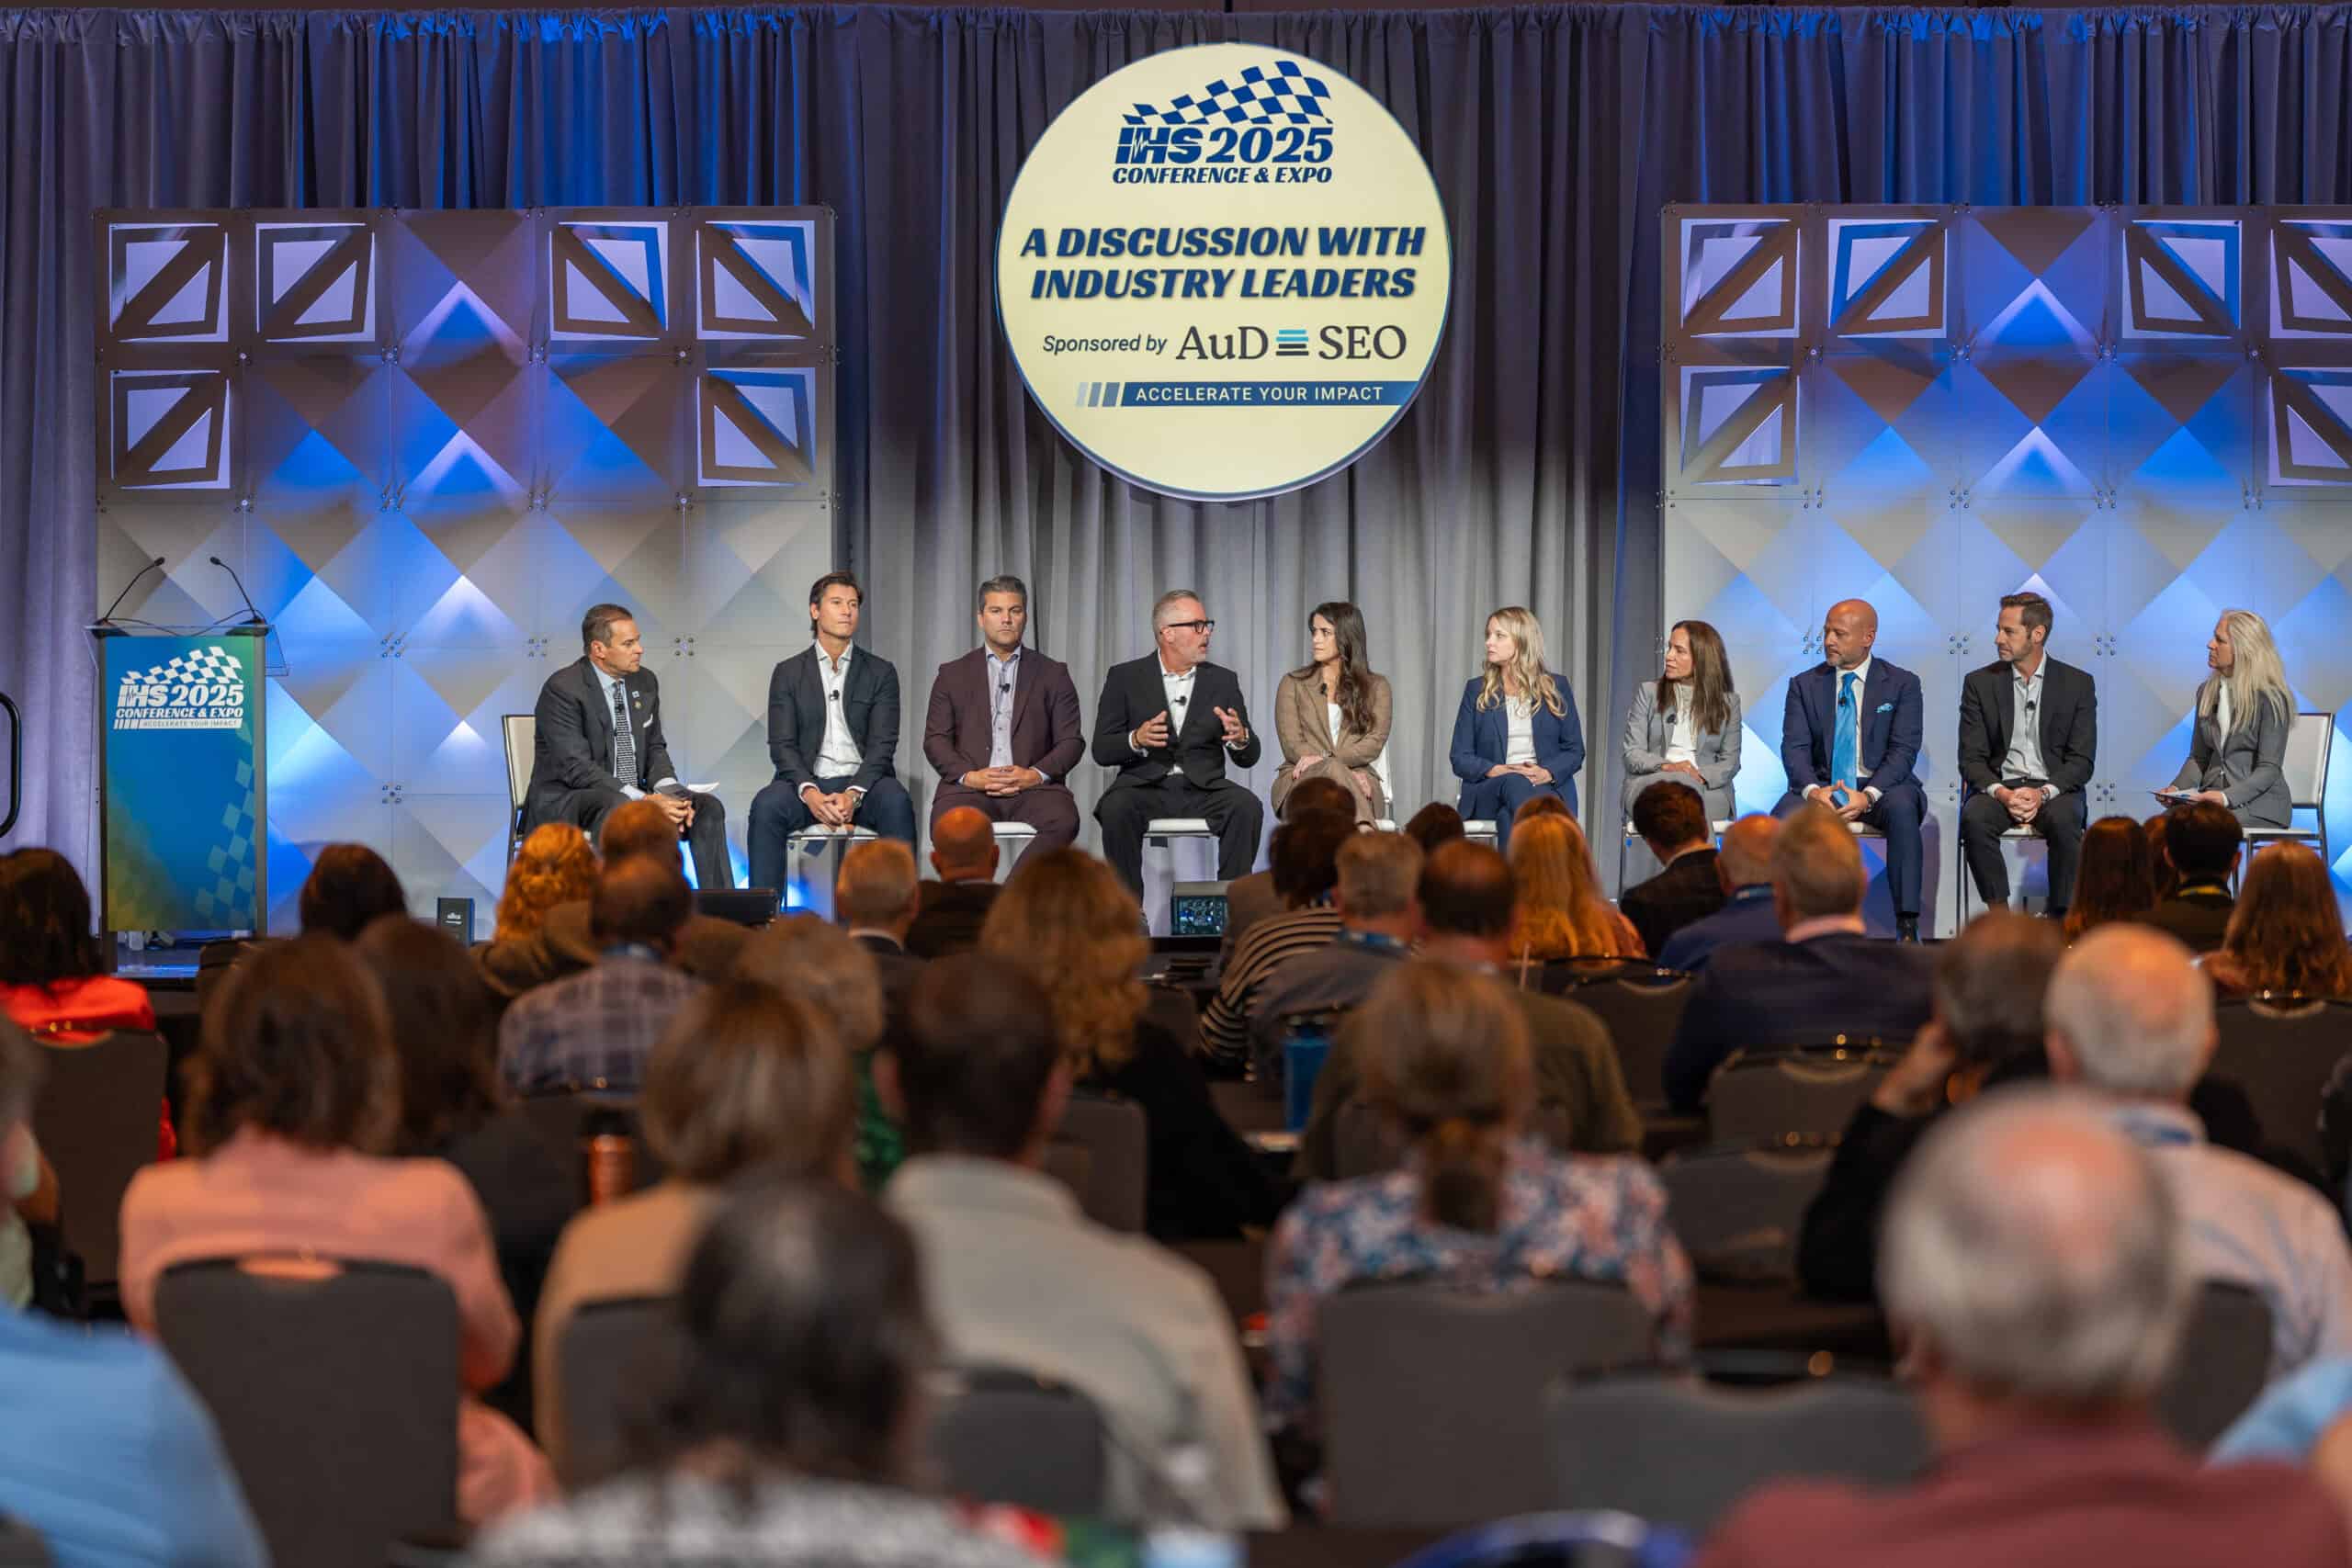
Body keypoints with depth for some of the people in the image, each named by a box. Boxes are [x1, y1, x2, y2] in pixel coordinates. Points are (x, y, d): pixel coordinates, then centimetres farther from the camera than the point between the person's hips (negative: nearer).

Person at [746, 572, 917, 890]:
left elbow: (883, 744, 0)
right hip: (807, 783, 0)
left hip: (863, 783, 0)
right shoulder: (788, 673, 11)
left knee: (896, 802, -33)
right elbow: (782, 744, 1)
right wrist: (810, 792, -19)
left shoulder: (881, 672, 10)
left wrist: (853, 794, -19)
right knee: (766, 805, -32)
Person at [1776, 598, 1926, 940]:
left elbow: (1904, 750, -5)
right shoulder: (1804, 685, 10)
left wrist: (1868, 795, -22)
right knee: (1785, 814, -32)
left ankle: (1907, 925, -35)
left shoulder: (1901, 684, 5)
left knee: (1902, 807, -37)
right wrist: (1813, 790, -22)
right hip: (1822, 787, 1)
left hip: (1881, 788, -1)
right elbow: (1794, 747, 0)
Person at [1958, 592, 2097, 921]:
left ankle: (2062, 921, -24)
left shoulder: (2078, 683, 5)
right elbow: (1971, 758, 2)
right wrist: (2001, 792, -18)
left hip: (2054, 789, -1)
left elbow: (2082, 759, -1)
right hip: (2000, 786, 1)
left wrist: (2043, 793, -18)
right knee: (1974, 817, -33)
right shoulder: (1979, 683, 7)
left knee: (2064, 820, -35)